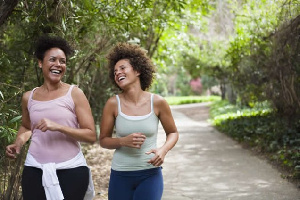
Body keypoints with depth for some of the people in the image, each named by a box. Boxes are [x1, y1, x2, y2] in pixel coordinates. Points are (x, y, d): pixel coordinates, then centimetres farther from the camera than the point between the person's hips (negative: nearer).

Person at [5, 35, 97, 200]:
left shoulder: (74, 94, -3)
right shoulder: (28, 97, 8)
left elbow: (91, 135, -7)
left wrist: (58, 127, -19)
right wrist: (18, 142, 6)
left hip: (71, 170, -3)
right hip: (35, 170, 3)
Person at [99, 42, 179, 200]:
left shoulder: (157, 102, -7)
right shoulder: (113, 104, -7)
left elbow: (173, 133, 6)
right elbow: (103, 140, 2)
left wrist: (163, 150, -13)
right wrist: (123, 141, -18)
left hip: (150, 175, -1)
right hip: (120, 175, 1)